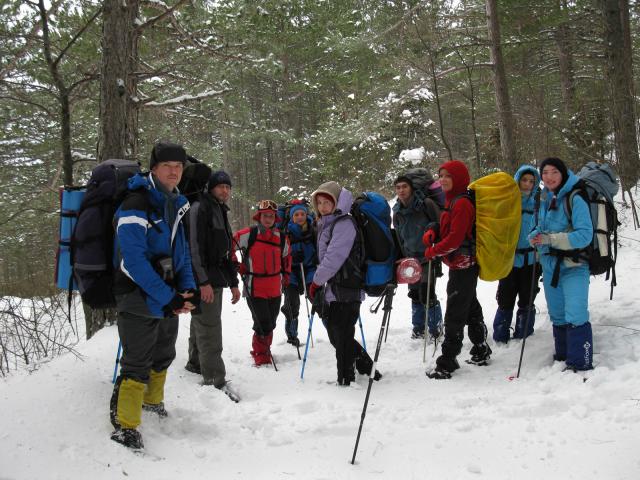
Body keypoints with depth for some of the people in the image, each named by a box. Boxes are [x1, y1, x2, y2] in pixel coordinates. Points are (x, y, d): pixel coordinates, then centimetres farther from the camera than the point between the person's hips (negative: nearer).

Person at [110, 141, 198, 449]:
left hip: (169, 300, 8)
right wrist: (168, 298, -24)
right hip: (139, 299, -8)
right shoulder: (135, 205, -17)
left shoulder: (175, 205, 10)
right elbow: (134, 260, -25)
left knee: (163, 356, 22)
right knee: (137, 364, -5)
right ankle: (124, 425, 6)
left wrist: (188, 289, -2)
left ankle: (152, 402, 42)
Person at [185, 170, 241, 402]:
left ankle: (196, 363, 34)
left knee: (202, 323, 20)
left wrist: (233, 282, 24)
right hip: (203, 280, -9)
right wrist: (203, 281, -24)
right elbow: (194, 246, -18)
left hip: (215, 278, 9)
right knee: (209, 328, -10)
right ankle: (215, 379, -9)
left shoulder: (221, 212, 21)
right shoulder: (199, 208, -9)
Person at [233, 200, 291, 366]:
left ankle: (264, 350, 35)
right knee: (263, 325, -6)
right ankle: (260, 356, 14)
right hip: (254, 288, -5)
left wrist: (286, 274, 18)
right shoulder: (248, 234, -10)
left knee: (270, 324, 14)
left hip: (275, 289, 5)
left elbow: (286, 257, 23)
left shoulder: (282, 238, 5)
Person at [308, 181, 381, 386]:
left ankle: (346, 381, 9)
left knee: (342, 338, -3)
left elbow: (334, 258, -20)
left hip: (345, 292, -10)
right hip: (333, 290, 10)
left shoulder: (344, 223, -13)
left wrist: (316, 281, -12)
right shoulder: (327, 224, 17)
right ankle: (367, 367, 31)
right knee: (336, 336, 17)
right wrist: (319, 284, 15)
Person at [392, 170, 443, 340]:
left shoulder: (426, 204, -13)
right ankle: (418, 327, 28)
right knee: (415, 294, 13)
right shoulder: (397, 212, 6)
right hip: (410, 258, 6)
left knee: (427, 294, -8)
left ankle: (436, 328, 9)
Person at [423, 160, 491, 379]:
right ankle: (481, 351, 35)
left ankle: (447, 362, -2)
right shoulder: (452, 201, 13)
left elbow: (455, 238, -24)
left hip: (462, 265, -10)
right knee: (471, 308, 21)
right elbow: (447, 228, 20)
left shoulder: (462, 203, -18)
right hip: (462, 265, 10)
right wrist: (433, 232, -1)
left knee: (454, 314, -6)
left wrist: (432, 251, -12)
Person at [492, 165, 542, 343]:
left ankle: (522, 337, 20)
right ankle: (500, 338, 15)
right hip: (510, 259, 0)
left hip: (531, 260, 0)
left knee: (526, 302, 9)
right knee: (505, 301, 5)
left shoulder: (539, 202, 1)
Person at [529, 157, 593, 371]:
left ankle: (581, 365, -9)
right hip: (550, 267, 7)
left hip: (574, 267, -7)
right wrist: (535, 236, -4)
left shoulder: (575, 199, -13)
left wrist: (550, 239, -23)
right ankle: (562, 356, 32)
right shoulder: (544, 200, 8)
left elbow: (585, 235, -20)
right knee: (557, 316, 17)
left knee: (575, 317, -15)